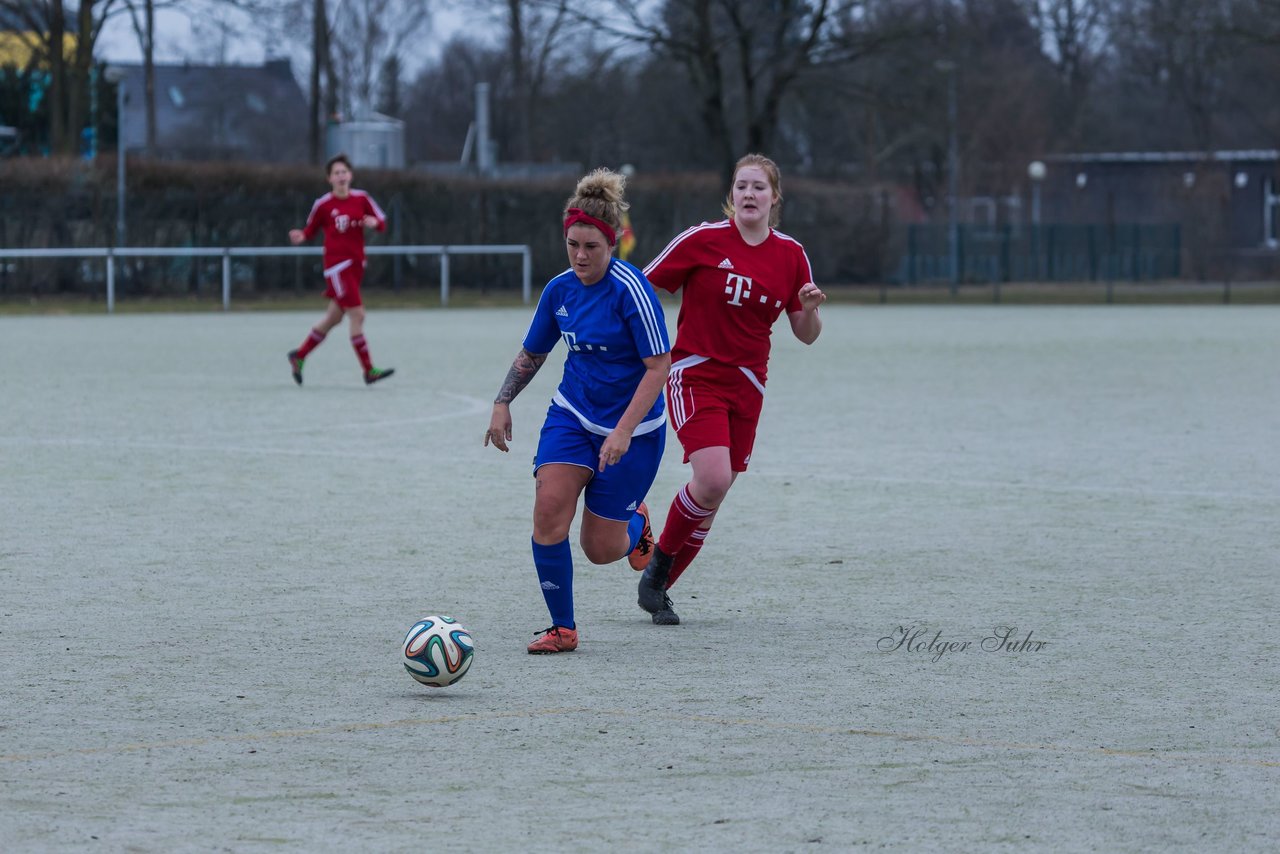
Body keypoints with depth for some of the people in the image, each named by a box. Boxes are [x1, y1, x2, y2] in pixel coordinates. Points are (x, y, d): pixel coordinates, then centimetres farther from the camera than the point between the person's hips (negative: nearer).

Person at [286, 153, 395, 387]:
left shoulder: (361, 199, 4)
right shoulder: (323, 204, -4)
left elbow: (382, 223, 7)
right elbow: (311, 229, 7)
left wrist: (374, 222, -16)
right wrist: (301, 237, -15)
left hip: (356, 264, 5)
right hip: (337, 264, -5)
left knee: (333, 318, 13)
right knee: (357, 315, -12)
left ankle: (299, 357, 29)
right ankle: (369, 371, -9)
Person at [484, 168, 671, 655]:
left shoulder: (630, 289, -19)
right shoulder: (560, 289, -1)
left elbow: (659, 366, -20)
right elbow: (532, 353, 16)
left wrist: (624, 431, -26)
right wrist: (503, 403, 6)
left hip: (632, 430, -5)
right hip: (572, 414, 5)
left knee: (601, 549, 1)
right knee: (549, 509, -18)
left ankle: (635, 525, 39)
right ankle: (562, 629, -6)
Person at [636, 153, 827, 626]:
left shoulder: (790, 254, 3)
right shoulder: (703, 239, -8)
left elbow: (806, 335, 8)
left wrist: (810, 309, -12)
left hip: (746, 385, 4)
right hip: (695, 376, -4)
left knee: (711, 499, 5)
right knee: (713, 480, -23)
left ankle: (658, 589, 21)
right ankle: (659, 561, 2)